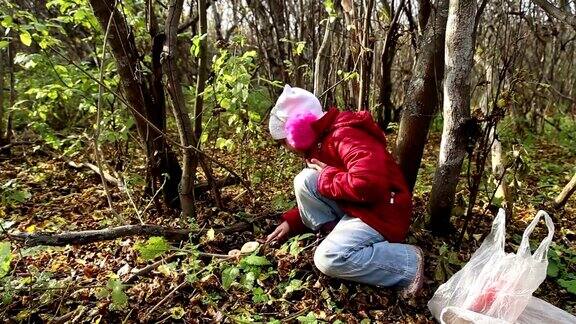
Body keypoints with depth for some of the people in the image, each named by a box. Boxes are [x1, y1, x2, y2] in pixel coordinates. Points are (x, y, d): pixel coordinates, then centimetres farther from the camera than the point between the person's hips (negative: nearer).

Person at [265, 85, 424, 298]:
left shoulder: (344, 135, -23)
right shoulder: (319, 142, 10)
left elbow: (367, 184, -39)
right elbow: (314, 194, 21)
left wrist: (326, 176, -21)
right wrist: (290, 222, 10)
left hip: (381, 216, -9)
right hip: (353, 209, 9)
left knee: (328, 259, -26)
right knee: (305, 180, -4)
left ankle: (408, 264, -11)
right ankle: (338, 236, 0)